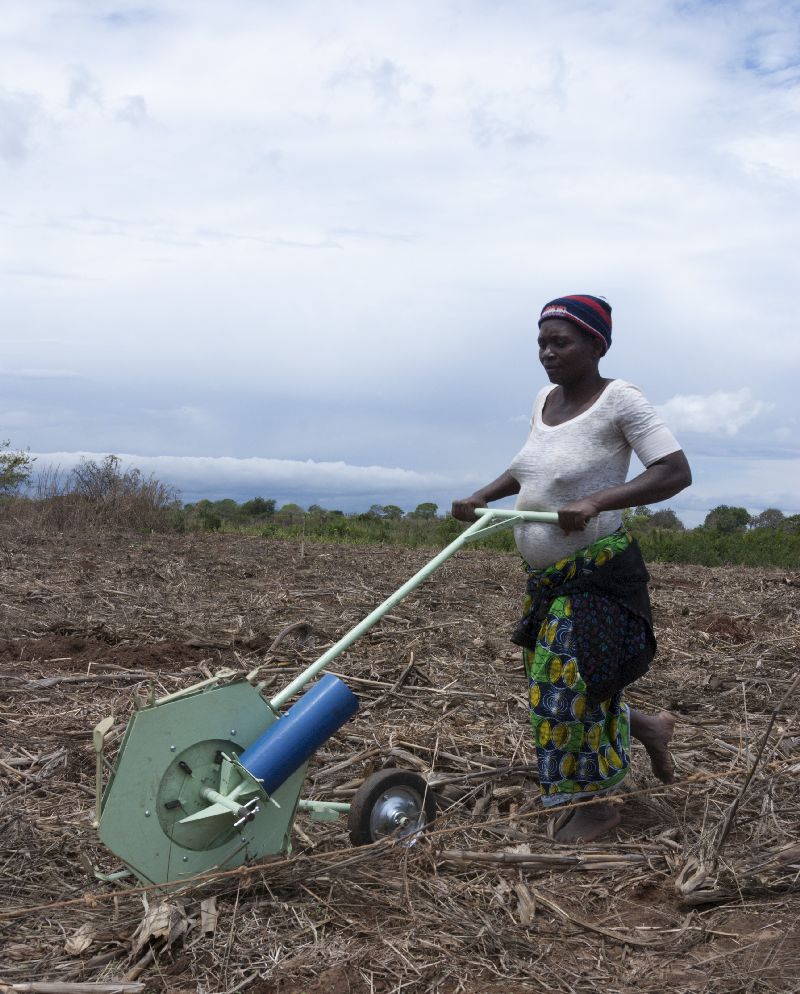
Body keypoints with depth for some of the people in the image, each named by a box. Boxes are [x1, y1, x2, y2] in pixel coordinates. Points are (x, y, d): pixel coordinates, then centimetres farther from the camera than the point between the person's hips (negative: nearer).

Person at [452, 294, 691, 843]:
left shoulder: (619, 400, -16)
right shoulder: (546, 399, 7)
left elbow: (677, 472, -23)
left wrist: (596, 501, -33)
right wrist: (482, 497, 10)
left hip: (598, 571, -8)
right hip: (547, 575, 8)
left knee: (569, 684, -4)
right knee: (555, 685, 14)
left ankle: (594, 805, 17)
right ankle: (649, 726, 38)